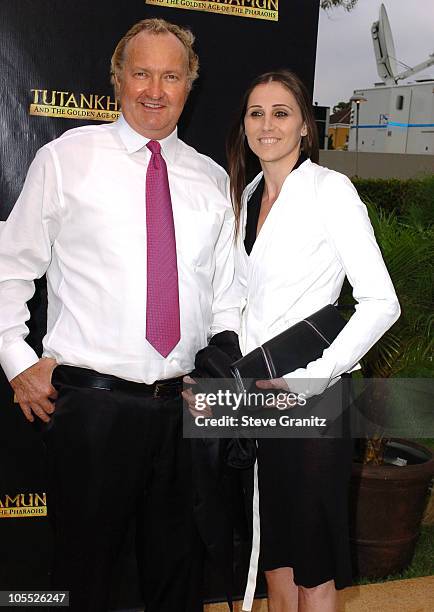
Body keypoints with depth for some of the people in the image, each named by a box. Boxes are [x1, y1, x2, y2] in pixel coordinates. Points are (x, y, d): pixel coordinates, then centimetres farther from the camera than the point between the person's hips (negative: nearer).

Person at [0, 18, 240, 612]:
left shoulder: (213, 179, 9)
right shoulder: (66, 157, 0)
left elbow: (226, 295, 12)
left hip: (184, 403, 4)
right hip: (91, 400, -3)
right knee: (84, 564, 12)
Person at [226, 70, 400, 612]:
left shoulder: (330, 190, -9)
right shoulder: (247, 196, 12)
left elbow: (381, 303, -14)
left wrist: (307, 378, -17)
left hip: (311, 395, -6)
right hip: (254, 394, 6)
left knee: (313, 567, 6)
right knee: (272, 553, 18)